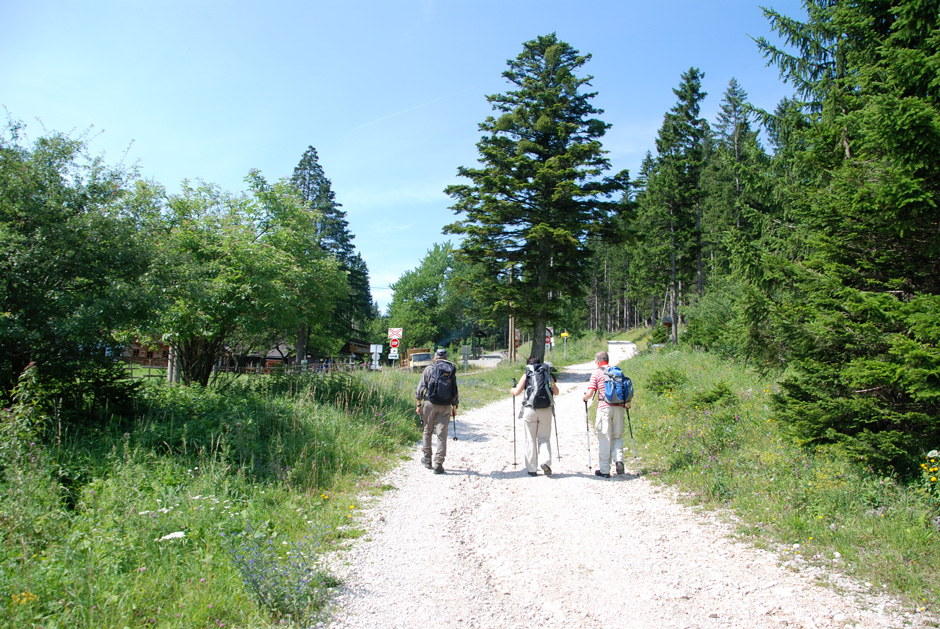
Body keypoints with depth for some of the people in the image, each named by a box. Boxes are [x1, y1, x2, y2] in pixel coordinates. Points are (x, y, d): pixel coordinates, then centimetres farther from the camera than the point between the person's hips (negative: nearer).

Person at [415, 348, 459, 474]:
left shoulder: (428, 369, 4)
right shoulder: (451, 370, 7)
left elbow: (421, 387, 2)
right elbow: (455, 390, 9)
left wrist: (419, 404, 8)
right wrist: (454, 407, 16)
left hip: (430, 403, 0)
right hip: (445, 406, 0)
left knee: (427, 431, 16)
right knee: (442, 434, 2)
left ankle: (427, 459, 24)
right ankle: (438, 464, -1)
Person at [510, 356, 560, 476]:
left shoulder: (527, 374, 5)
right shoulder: (547, 374, 10)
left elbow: (517, 392, -1)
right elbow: (556, 392, 15)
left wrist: (512, 390, 21)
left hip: (530, 410, -1)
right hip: (546, 410, 1)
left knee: (530, 440, 8)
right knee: (544, 438, 12)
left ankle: (532, 469, 10)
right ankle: (546, 462, -10)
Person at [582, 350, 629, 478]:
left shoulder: (597, 372, 0)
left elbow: (590, 393, -7)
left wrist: (585, 398, 14)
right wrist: (627, 403, 23)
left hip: (604, 407, -3)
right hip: (618, 407, 4)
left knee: (604, 438, 2)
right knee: (617, 436, 15)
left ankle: (604, 470, 6)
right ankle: (619, 459, -9)